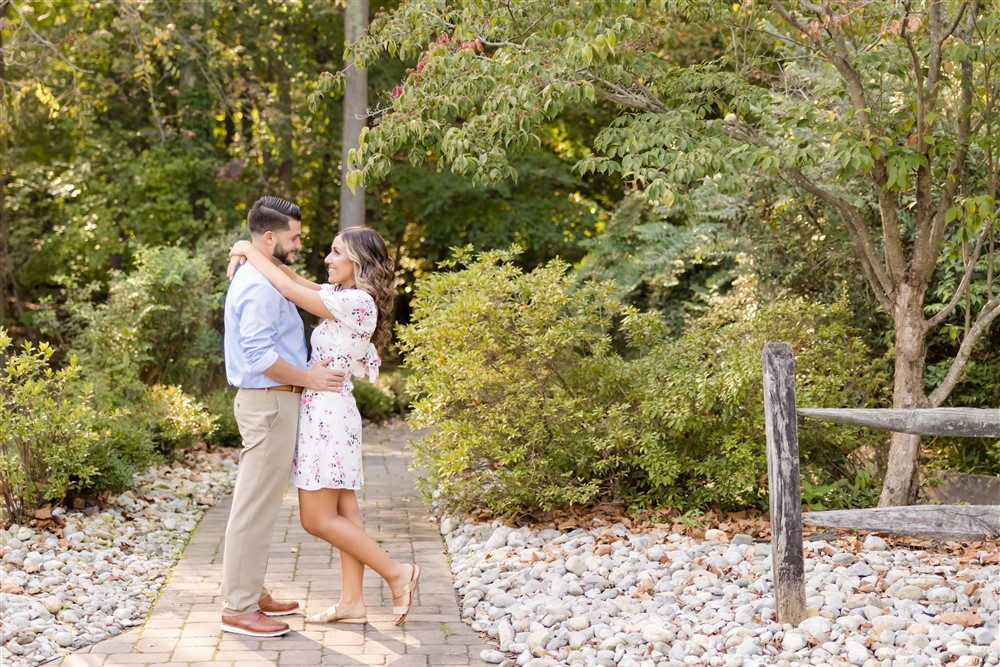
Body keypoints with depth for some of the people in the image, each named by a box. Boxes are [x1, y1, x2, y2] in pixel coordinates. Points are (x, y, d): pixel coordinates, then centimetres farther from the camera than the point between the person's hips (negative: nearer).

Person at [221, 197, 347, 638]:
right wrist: (310, 378, -16)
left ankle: (251, 594, 25)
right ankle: (238, 609, -1)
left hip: (271, 402, 11)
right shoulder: (260, 287, -18)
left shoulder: (259, 280, 16)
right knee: (255, 507, -6)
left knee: (261, 506, 16)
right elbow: (260, 356, -25)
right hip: (269, 403, -11)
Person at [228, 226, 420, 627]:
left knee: (318, 518, -5)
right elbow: (297, 281, 16)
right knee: (343, 513, 10)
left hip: (328, 412, -10)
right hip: (327, 410, 10)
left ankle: (396, 574, 2)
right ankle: (352, 602, 14)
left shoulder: (357, 301, -17)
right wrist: (251, 255, 3)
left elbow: (291, 289, -17)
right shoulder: (345, 296, 11)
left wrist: (251, 252, -7)